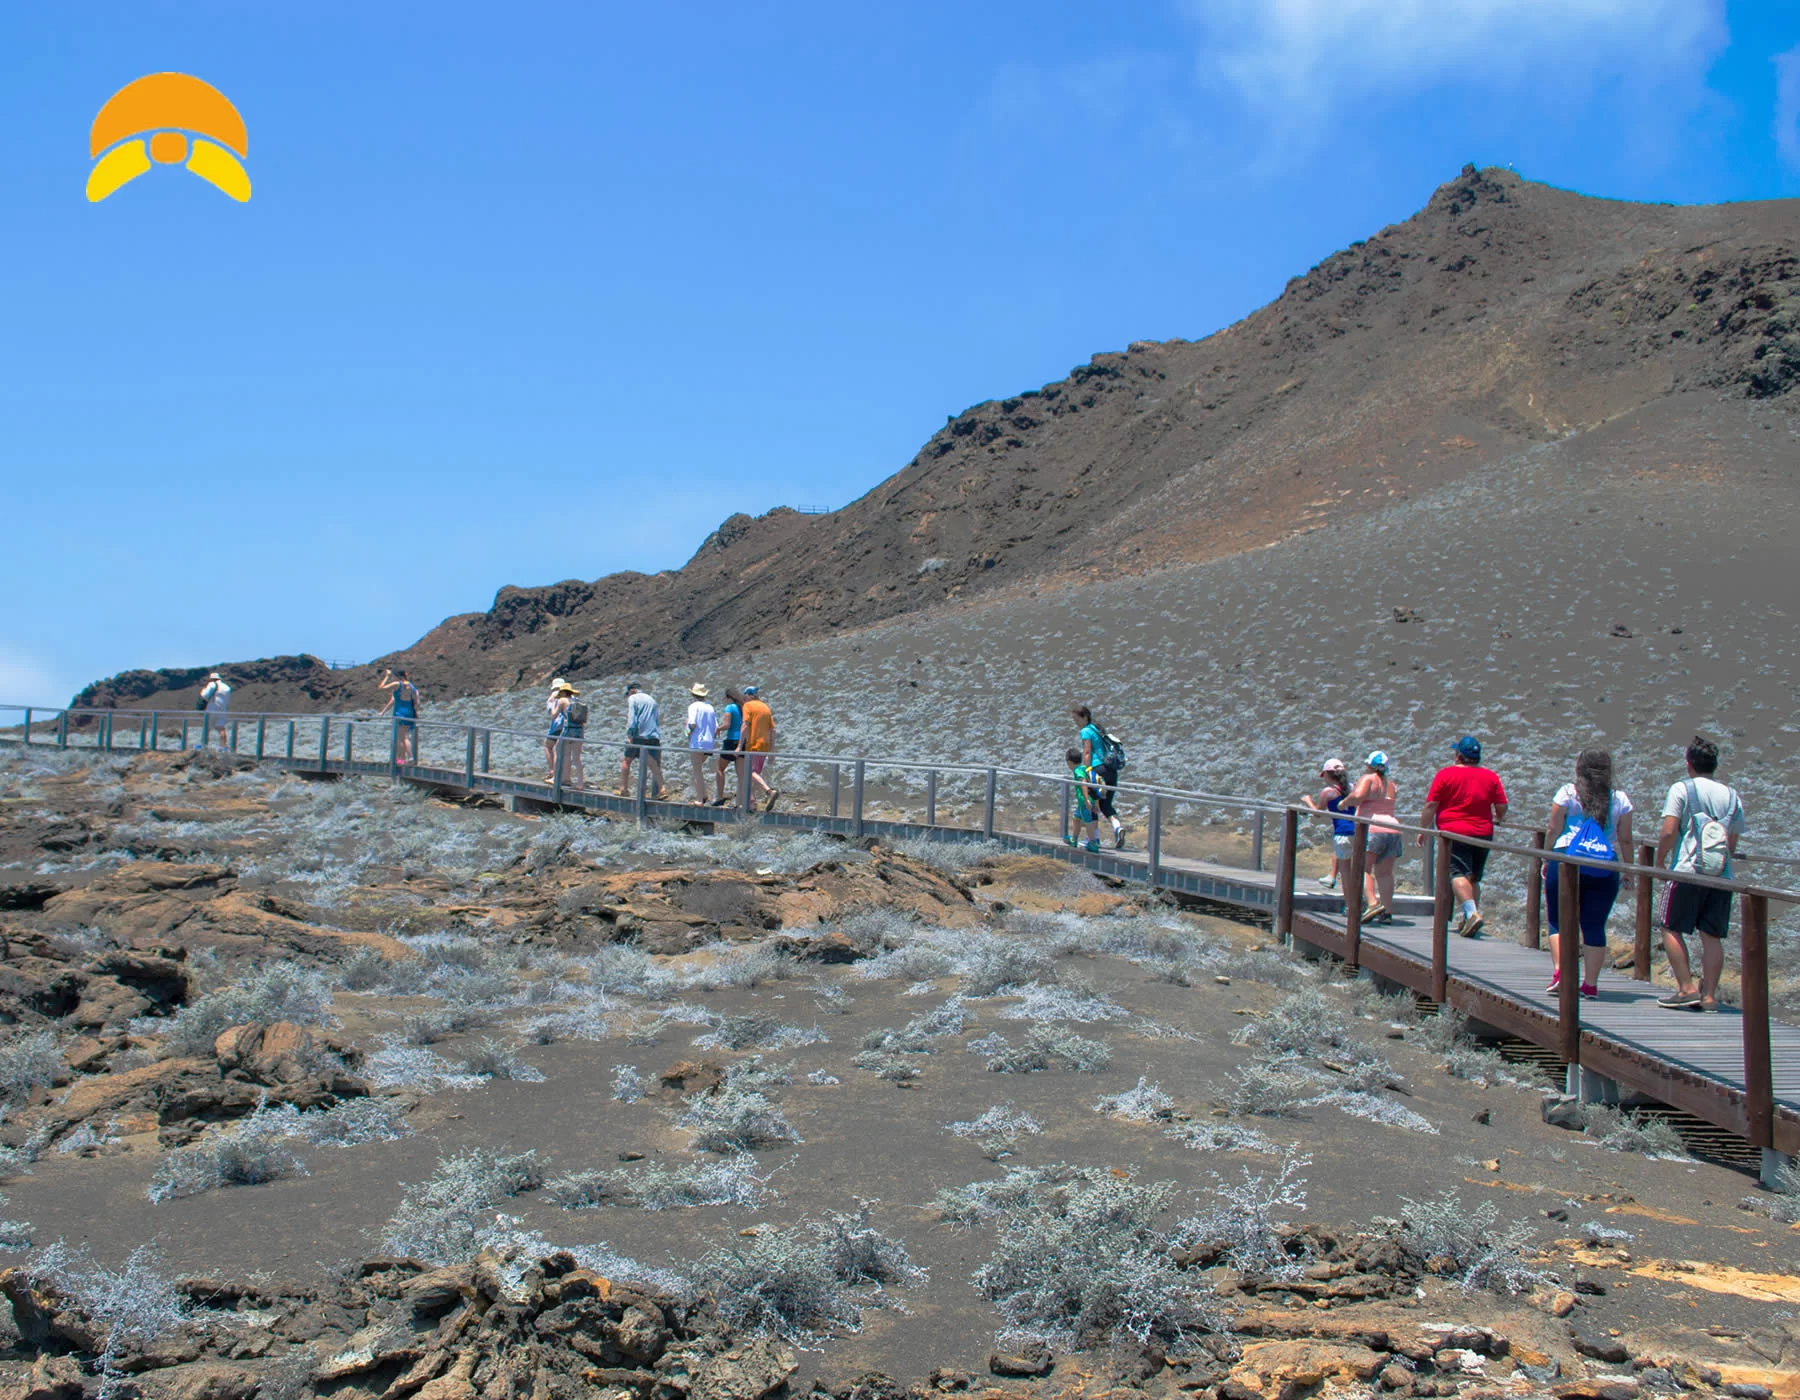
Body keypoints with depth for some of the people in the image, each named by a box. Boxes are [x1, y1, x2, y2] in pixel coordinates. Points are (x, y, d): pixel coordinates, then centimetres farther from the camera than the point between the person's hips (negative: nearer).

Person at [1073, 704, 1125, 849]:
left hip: (1098, 768, -8)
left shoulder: (1086, 731, -3)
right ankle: (1118, 826, -16)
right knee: (1105, 805, 10)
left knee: (1092, 803, 6)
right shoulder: (1098, 729, 22)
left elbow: (1087, 753, -11)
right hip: (1112, 771, 8)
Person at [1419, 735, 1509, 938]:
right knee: (1473, 878, 16)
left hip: (1454, 832, -5)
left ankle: (1471, 913, -32)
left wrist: (1423, 829, 6)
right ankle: (1466, 920, 14)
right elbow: (1502, 807, 7)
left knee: (1459, 874, -12)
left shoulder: (1446, 774, -4)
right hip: (1483, 834, 5)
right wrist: (1498, 819, 29)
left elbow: (1431, 806, -5)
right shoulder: (1491, 776, 6)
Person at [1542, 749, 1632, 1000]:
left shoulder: (1567, 793, 0)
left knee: (1559, 920, 8)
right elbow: (1625, 840, 7)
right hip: (1605, 868, 2)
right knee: (1595, 926, 7)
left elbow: (1553, 830, 1)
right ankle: (1591, 984, 6)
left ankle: (1559, 972, -8)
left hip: (1566, 861, -2)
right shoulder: (1620, 800, 6)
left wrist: (1547, 861, 10)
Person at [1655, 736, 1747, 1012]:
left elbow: (1668, 832, -9)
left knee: (1671, 929, 5)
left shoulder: (1681, 789, -2)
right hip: (1722, 875, 5)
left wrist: (1659, 861, 5)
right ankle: (1709, 996, 4)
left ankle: (1687, 989, -2)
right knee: (1712, 936, 6)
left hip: (1687, 872, -4)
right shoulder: (1732, 795, 11)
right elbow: (1733, 844, 14)